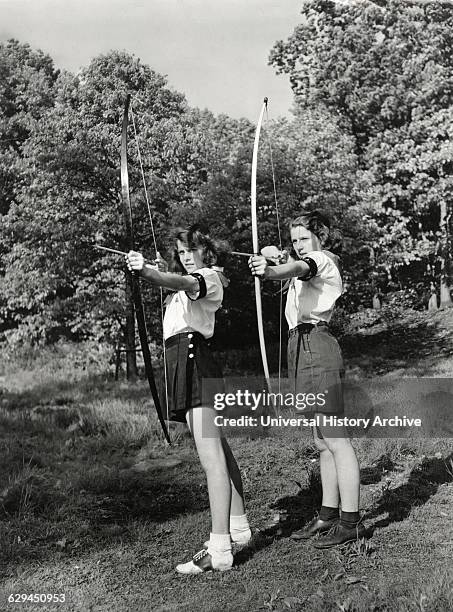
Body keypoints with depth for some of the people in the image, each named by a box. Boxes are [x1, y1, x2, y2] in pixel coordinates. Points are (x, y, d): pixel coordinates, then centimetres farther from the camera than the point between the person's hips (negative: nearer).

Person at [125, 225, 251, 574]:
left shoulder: (209, 276, -3)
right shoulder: (186, 278, 29)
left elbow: (182, 283, -24)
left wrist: (148, 271, -39)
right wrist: (154, 269, 2)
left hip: (194, 358, -10)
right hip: (181, 360, 10)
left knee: (211, 456, -15)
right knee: (218, 450, 15)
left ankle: (219, 550, -17)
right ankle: (238, 527, 26)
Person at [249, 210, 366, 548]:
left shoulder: (322, 259, -5)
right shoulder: (312, 263, 26)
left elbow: (299, 268, -27)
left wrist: (271, 270, -44)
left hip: (317, 348, -10)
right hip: (304, 348, 10)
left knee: (335, 438, -8)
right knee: (323, 441, 12)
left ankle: (351, 520, -3)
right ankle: (329, 514, 20)